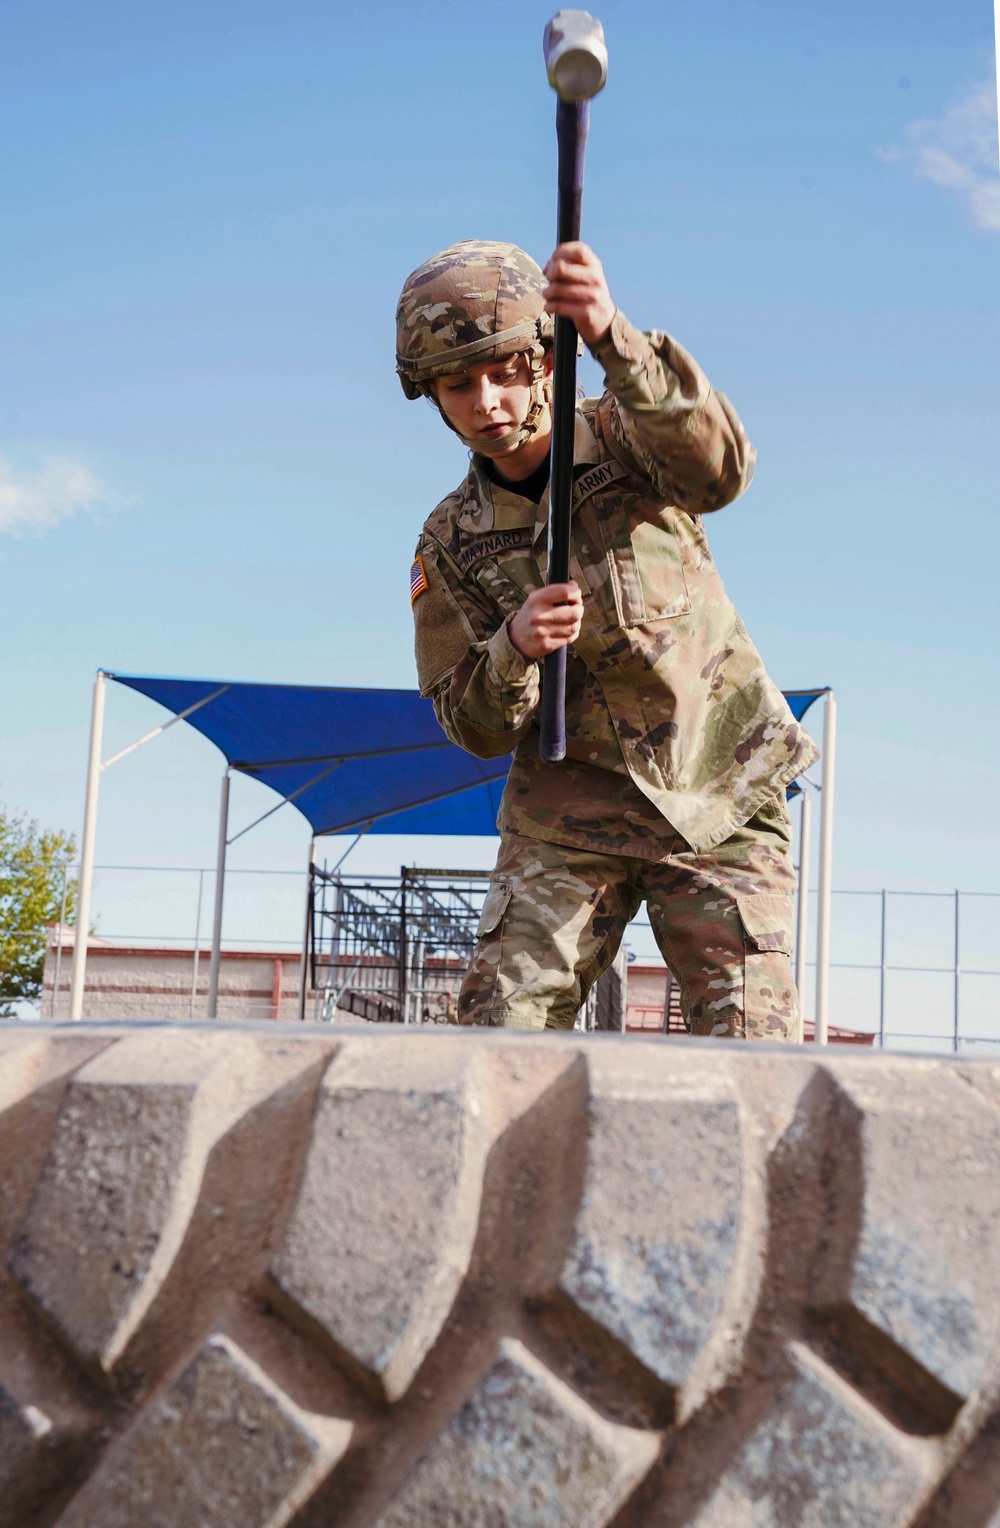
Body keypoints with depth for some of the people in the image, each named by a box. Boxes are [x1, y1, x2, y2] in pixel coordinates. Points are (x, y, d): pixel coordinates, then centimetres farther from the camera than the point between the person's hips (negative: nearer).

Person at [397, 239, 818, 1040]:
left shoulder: (623, 439, -5)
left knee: (748, 1063, -9)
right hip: (571, 816, 2)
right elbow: (476, 729, 0)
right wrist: (516, 646, -23)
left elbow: (718, 469, -31)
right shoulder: (450, 544, 1)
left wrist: (612, 337, -46)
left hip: (720, 801, -2)